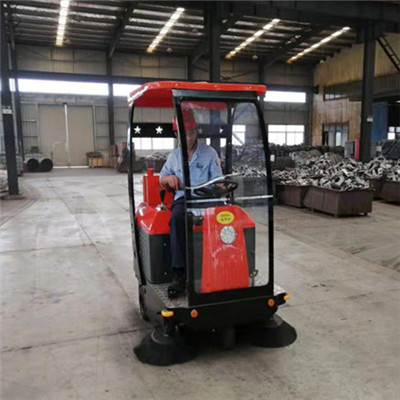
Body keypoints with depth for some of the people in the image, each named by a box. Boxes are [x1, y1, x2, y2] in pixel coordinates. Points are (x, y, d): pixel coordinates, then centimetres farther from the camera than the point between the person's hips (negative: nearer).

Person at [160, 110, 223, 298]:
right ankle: (179, 274, -36)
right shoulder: (174, 156, 19)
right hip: (182, 199, 1)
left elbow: (218, 181, 9)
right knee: (177, 217, -36)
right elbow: (161, 178, 24)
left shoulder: (209, 152, 12)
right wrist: (169, 178, 0)